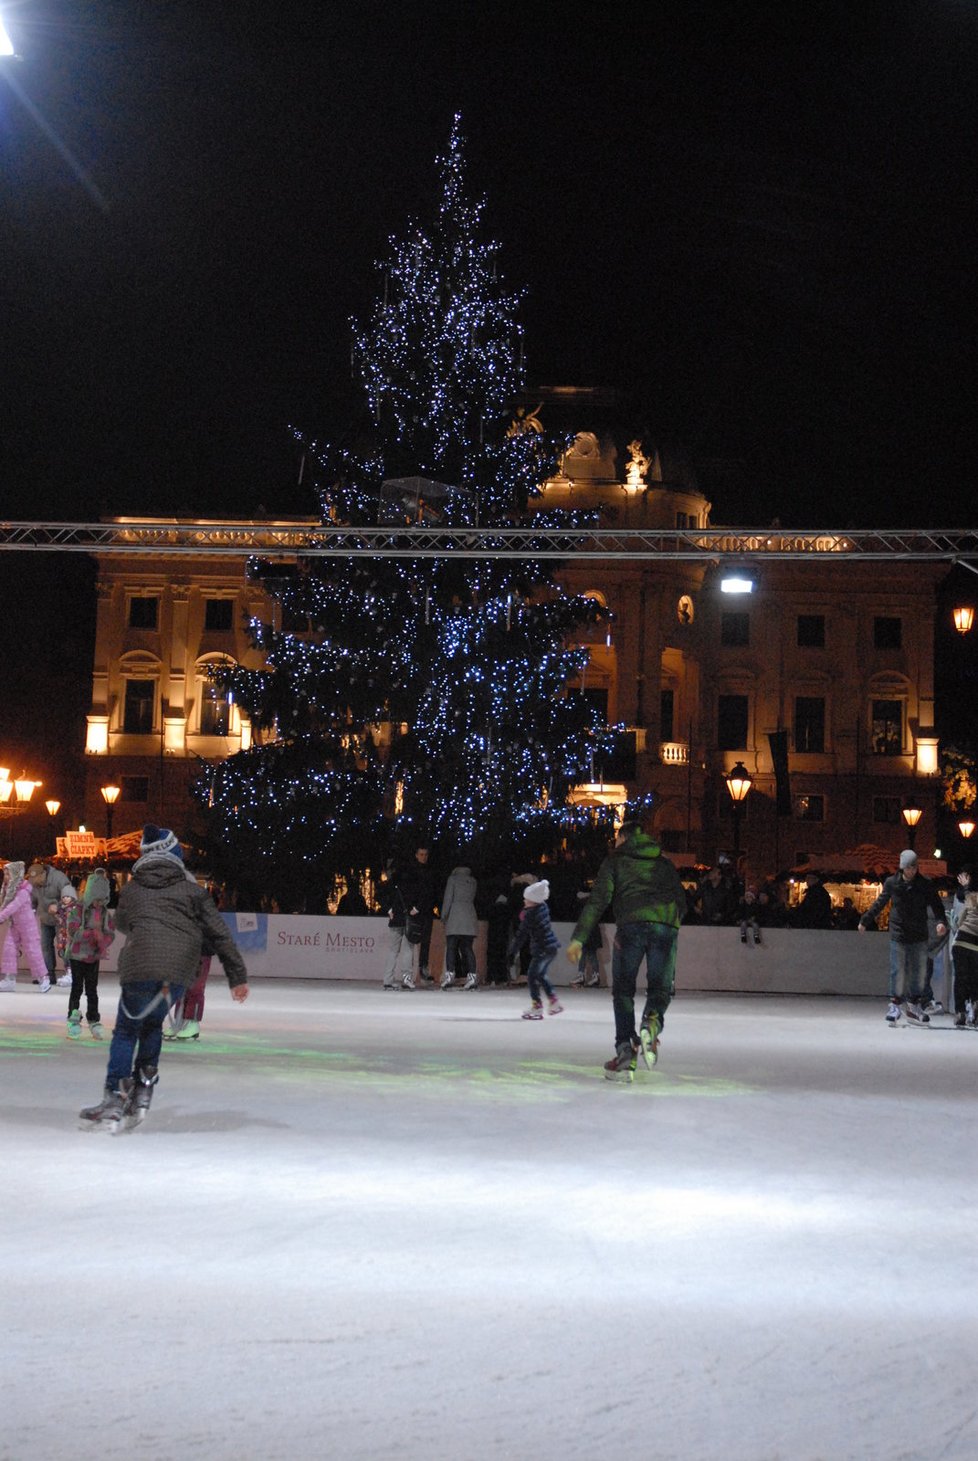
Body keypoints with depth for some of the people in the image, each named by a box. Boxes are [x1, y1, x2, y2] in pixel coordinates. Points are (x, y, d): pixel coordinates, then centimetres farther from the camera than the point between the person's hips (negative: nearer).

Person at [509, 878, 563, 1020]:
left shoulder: (530, 915, -19)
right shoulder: (543, 907, 4)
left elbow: (522, 934, -17)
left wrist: (513, 952, -13)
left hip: (542, 949, -9)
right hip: (552, 947, 9)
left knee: (532, 976, -2)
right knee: (540, 975, 21)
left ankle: (537, 1008, -3)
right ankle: (554, 1003, 23)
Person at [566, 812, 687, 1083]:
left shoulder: (616, 860, 16)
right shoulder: (664, 863, 26)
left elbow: (598, 898, 4)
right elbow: (681, 900, 19)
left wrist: (578, 938, 0)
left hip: (632, 924, -3)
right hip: (666, 925, 3)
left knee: (623, 989, 9)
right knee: (660, 986, 11)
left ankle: (626, 1049, -2)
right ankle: (652, 1022, -21)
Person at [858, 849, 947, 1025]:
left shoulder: (926, 885, -1)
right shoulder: (892, 883, -1)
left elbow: (936, 905, -1)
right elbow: (879, 903, 13)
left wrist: (940, 921, -21)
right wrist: (865, 920, 20)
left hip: (919, 936, 1)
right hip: (898, 935, -1)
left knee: (918, 971, 4)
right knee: (897, 971, -4)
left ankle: (913, 1005, 16)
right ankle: (895, 1004, 6)